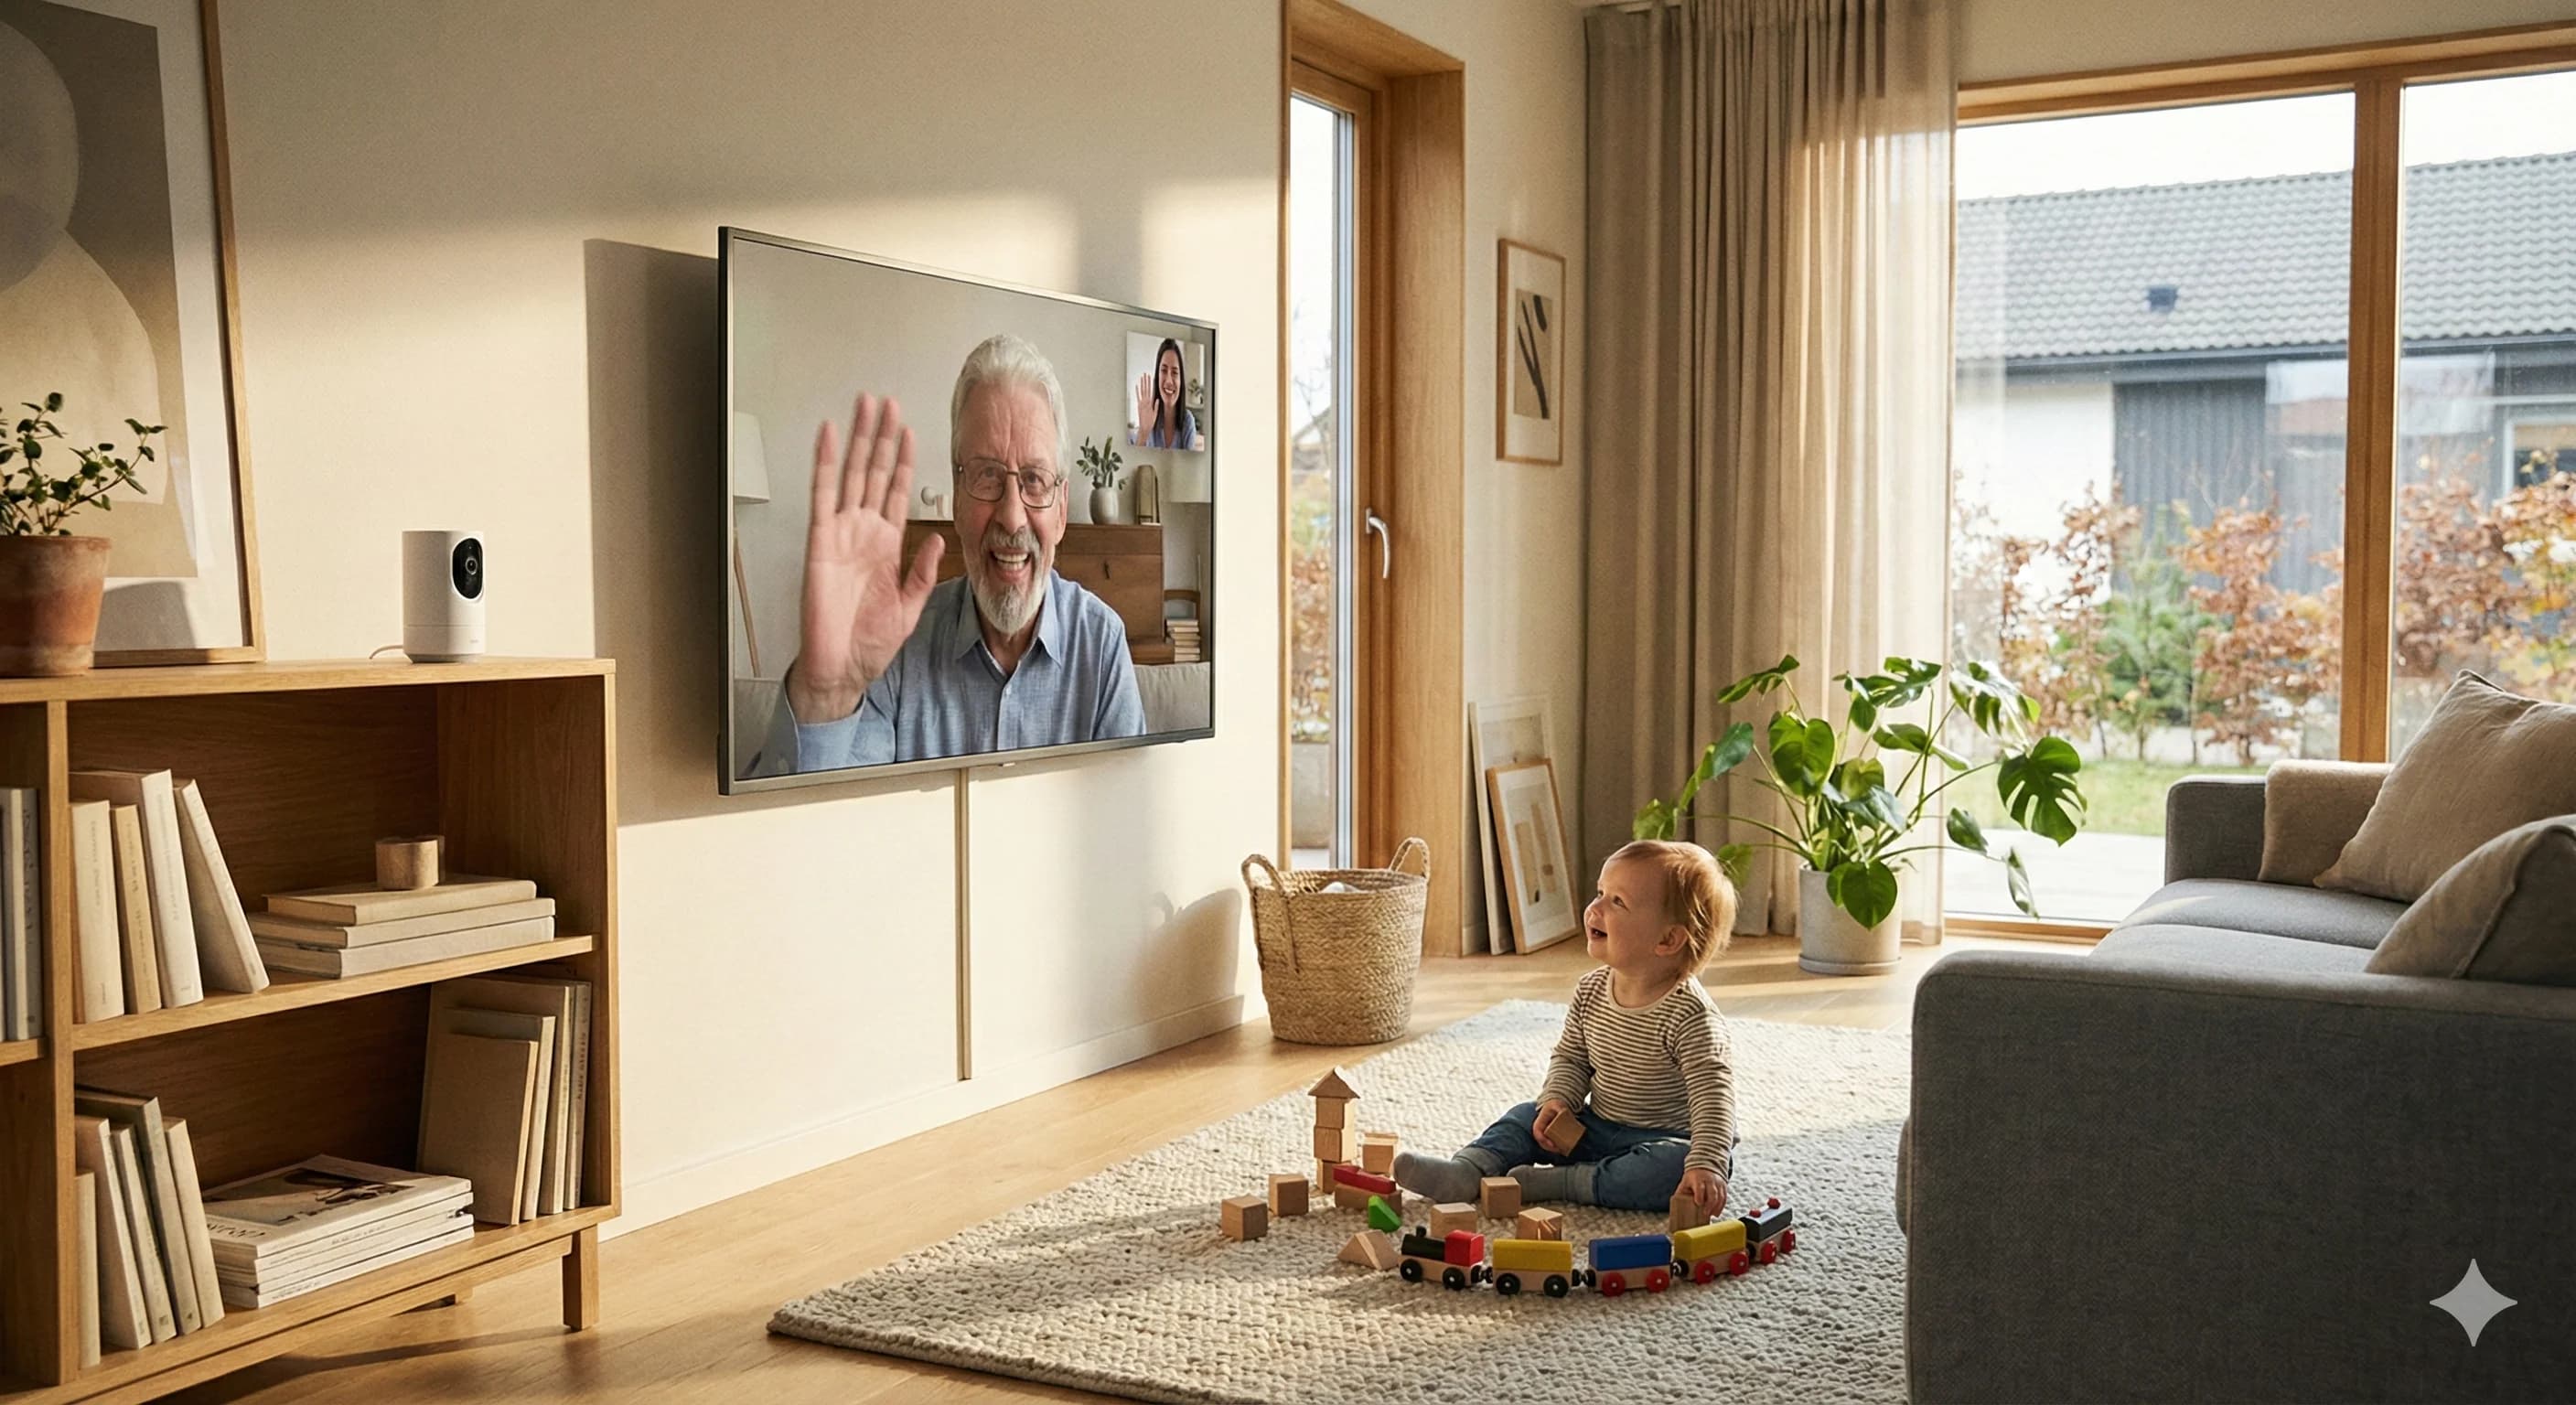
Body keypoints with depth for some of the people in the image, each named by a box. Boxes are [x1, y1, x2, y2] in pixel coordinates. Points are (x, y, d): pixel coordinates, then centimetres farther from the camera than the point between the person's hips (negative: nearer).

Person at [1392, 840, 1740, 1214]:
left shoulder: (1690, 1014, -23)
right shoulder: (1592, 990, -2)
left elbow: (1713, 1092, -27)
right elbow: (1570, 1057, 11)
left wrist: (1707, 1165, -39)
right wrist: (1558, 1101, -9)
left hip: (1667, 1139, -7)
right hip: (1595, 1128, 7)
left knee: (1678, 1169, -35)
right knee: (1528, 1117, 0)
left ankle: (1557, 1183, -29)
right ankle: (1465, 1172, -23)